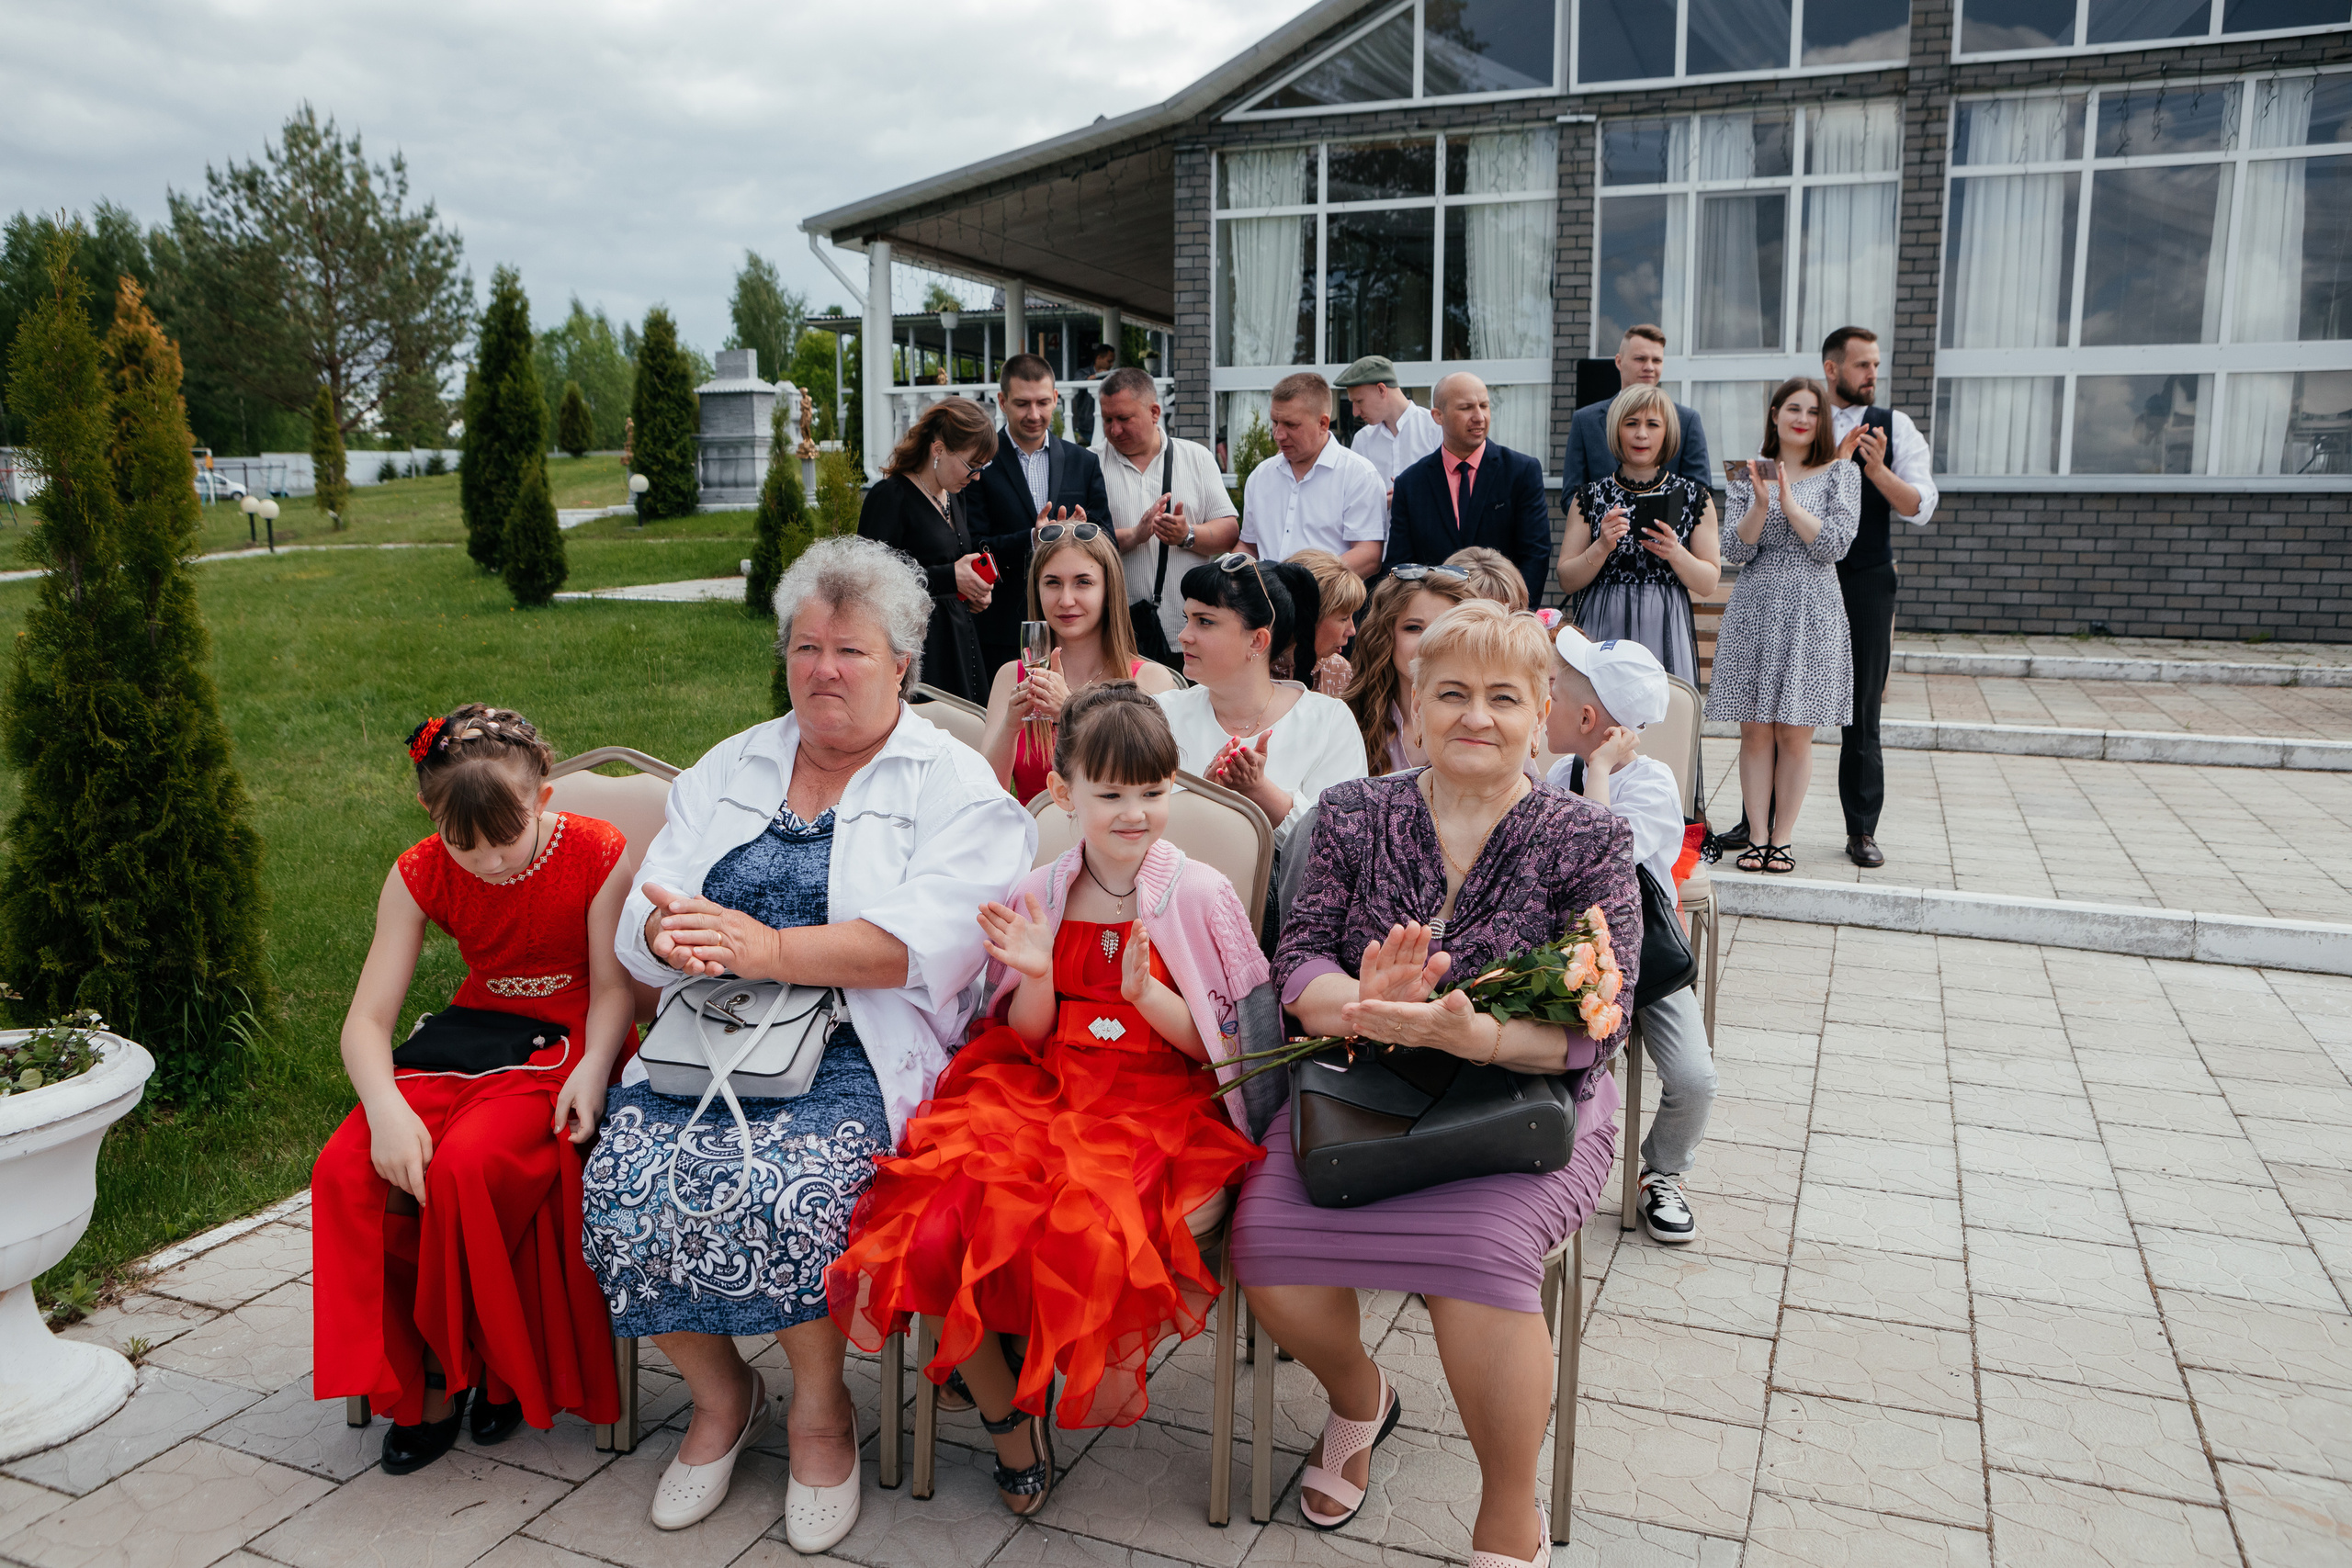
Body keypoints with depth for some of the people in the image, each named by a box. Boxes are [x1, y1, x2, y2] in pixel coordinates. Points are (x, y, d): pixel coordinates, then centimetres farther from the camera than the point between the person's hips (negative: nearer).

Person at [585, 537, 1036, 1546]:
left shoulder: (955, 784, 2)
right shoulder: (728, 770, 19)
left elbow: (929, 942, -13)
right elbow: (646, 914, 12)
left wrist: (768, 949, -21)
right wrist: (673, 934, -13)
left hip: (854, 1053, -4)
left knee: (783, 1187, -30)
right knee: (623, 1184, -20)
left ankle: (820, 1409, 0)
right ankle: (718, 1395, 8)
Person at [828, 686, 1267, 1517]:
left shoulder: (1200, 895, -2)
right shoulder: (1035, 896, 6)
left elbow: (1219, 1046, -1)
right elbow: (1027, 1040, 9)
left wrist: (1144, 989, -18)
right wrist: (1037, 976, -12)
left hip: (1159, 1108, -3)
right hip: (1043, 1096, 3)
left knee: (1087, 1227, -34)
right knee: (937, 1219, -22)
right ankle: (1005, 1414, 6)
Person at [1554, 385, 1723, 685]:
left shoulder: (1694, 497, 7)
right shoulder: (1589, 496, 7)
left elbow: (1708, 584, 4)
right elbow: (1566, 581, 2)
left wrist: (1674, 552, -12)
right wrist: (1602, 547, -13)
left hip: (1665, 635, 0)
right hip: (1600, 633, 0)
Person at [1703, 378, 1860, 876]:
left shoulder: (1841, 473, 5)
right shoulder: (1749, 474, 9)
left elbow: (1835, 544, -6)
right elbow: (1735, 551, 0)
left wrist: (1789, 500, -11)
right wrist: (1761, 503, -14)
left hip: (1811, 612, -1)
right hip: (1755, 609, 1)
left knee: (1795, 735, 1)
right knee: (1755, 732, 2)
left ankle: (1782, 839, 10)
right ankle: (1757, 836, 10)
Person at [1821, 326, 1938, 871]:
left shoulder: (1895, 427, 7)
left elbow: (1920, 507, -1)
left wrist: (1876, 469, -17)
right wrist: (1835, 461, -16)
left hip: (1866, 581, 1)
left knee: (1862, 713, 4)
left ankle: (1862, 831, 12)